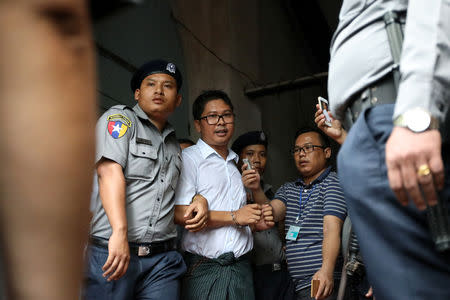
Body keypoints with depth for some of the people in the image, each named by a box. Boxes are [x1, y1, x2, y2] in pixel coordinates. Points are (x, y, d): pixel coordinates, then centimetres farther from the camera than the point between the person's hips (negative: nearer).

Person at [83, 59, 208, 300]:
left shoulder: (173, 143, 22)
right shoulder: (119, 118, 3)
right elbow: (110, 172, -13)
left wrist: (199, 199, 5)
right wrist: (120, 232, -25)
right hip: (113, 250, -5)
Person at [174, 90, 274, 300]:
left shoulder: (239, 166, 20)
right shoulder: (188, 159, -2)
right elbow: (180, 214, -14)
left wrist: (257, 222, 4)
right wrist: (234, 217, -12)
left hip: (241, 267, 6)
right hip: (204, 268, -5)